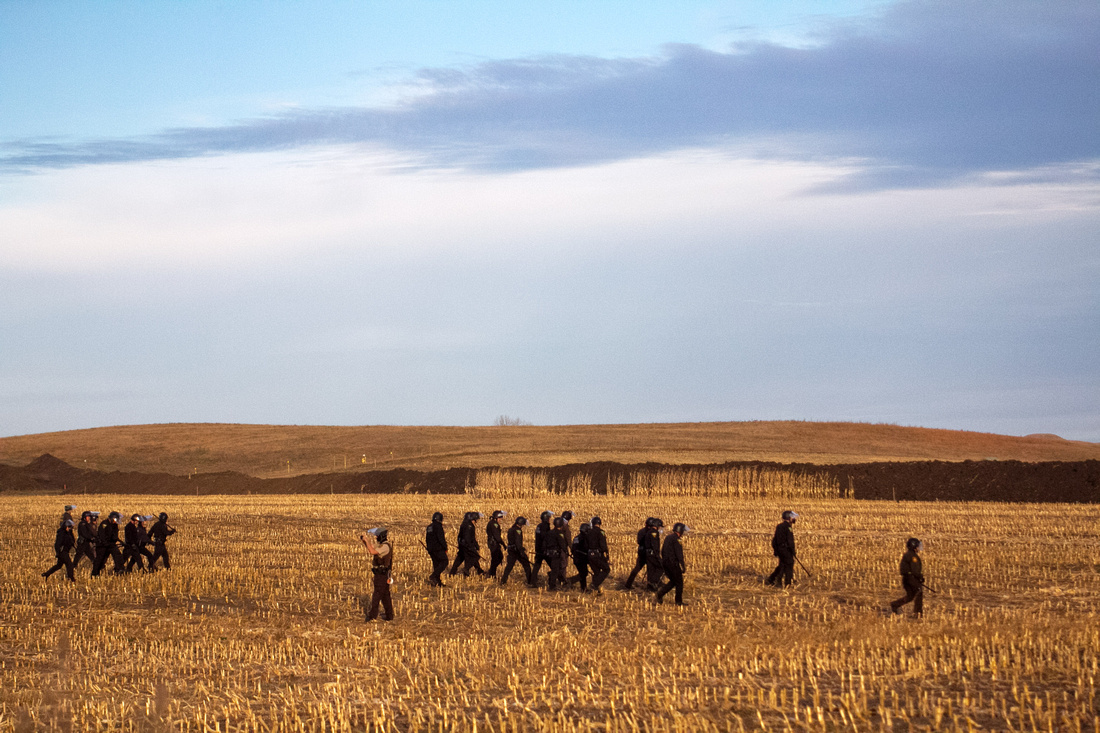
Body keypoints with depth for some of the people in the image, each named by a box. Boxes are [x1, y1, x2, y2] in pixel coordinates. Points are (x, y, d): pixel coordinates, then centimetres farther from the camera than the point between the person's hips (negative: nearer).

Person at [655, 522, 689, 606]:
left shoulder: (667, 538, 14)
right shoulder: (676, 539, -14)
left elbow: (662, 551, 20)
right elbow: (679, 554, -19)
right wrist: (683, 567, -16)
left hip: (665, 563, 8)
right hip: (673, 563, -8)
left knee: (673, 581, 17)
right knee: (679, 582, 4)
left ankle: (660, 594, 2)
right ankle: (679, 601, 8)